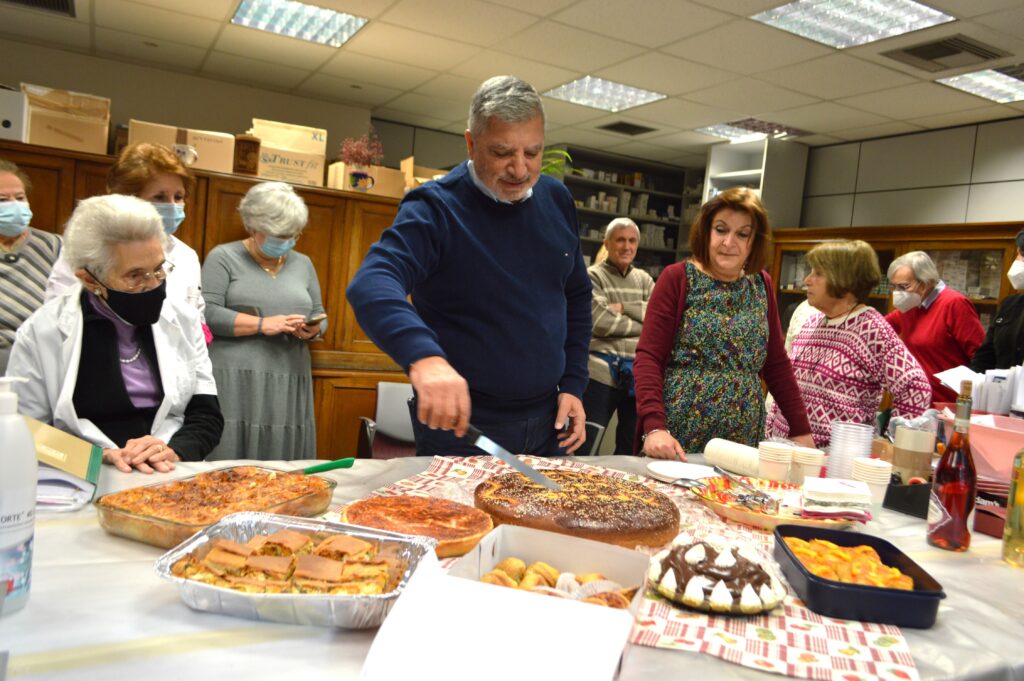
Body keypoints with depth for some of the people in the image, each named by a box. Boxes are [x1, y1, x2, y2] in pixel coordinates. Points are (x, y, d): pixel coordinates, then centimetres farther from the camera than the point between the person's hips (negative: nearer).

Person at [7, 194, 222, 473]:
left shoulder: (183, 319, 4)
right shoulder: (40, 333, -3)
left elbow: (207, 415, 5)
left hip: (174, 481, 1)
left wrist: (175, 451, -15)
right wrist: (98, 457, -17)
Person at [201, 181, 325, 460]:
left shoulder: (303, 264, 16)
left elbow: (319, 315, 19)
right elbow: (206, 313, -8)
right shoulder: (224, 257, 2)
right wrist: (263, 325, -15)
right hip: (233, 382, -3)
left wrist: (313, 329, -4)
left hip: (289, 386, 4)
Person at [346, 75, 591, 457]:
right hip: (460, 423, -5)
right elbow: (371, 285, -32)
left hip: (547, 420, 6)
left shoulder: (557, 200, 3)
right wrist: (423, 355, -50)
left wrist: (573, 383, 4)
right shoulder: (435, 208, -16)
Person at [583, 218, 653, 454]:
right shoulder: (593, 276, 1)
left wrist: (624, 307, -9)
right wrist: (644, 325, -5)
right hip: (601, 371, -5)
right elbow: (600, 322, -13)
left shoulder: (644, 279, 17)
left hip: (638, 373, 5)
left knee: (632, 448, 13)